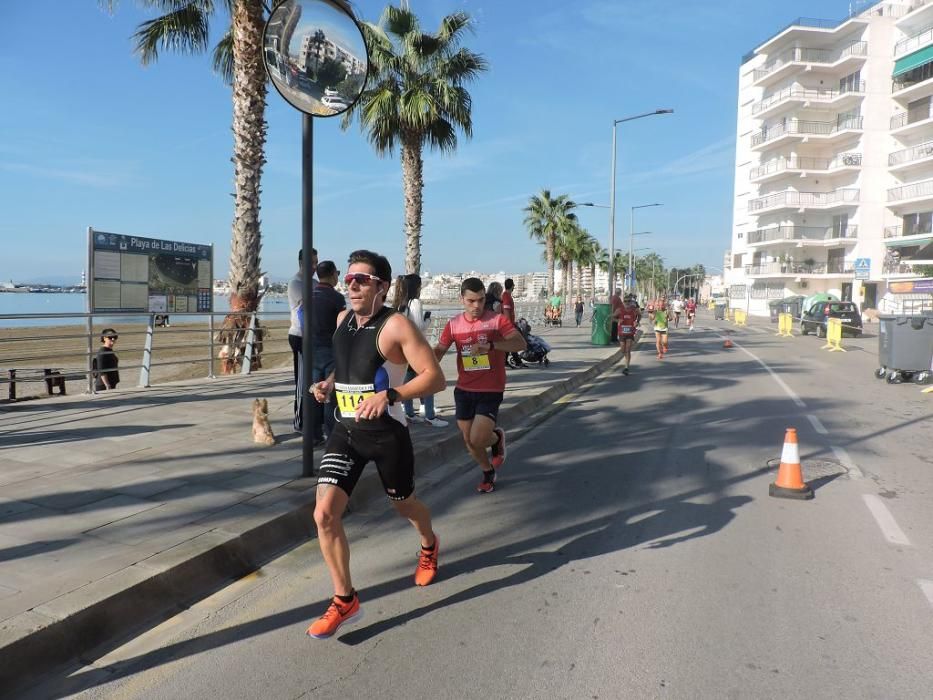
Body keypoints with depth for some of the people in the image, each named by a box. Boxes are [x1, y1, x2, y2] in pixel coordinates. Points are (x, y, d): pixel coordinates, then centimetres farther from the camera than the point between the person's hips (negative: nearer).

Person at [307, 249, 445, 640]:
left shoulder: (396, 326, -16)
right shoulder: (342, 320, 5)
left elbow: (435, 377, -20)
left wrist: (390, 395, -32)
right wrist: (329, 383, 4)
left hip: (387, 433, -5)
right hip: (345, 431, 5)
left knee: (403, 504, 18)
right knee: (325, 513, -9)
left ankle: (429, 546, 54)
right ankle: (345, 600, 8)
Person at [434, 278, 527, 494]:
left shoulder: (497, 320, -11)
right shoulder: (454, 324, 0)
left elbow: (520, 343, -21)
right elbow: (438, 350, 6)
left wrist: (490, 345, -35)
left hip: (490, 391, -4)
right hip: (463, 390, 4)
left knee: (477, 440, -12)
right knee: (469, 441, 12)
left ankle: (497, 437, 24)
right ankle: (488, 473, 39)